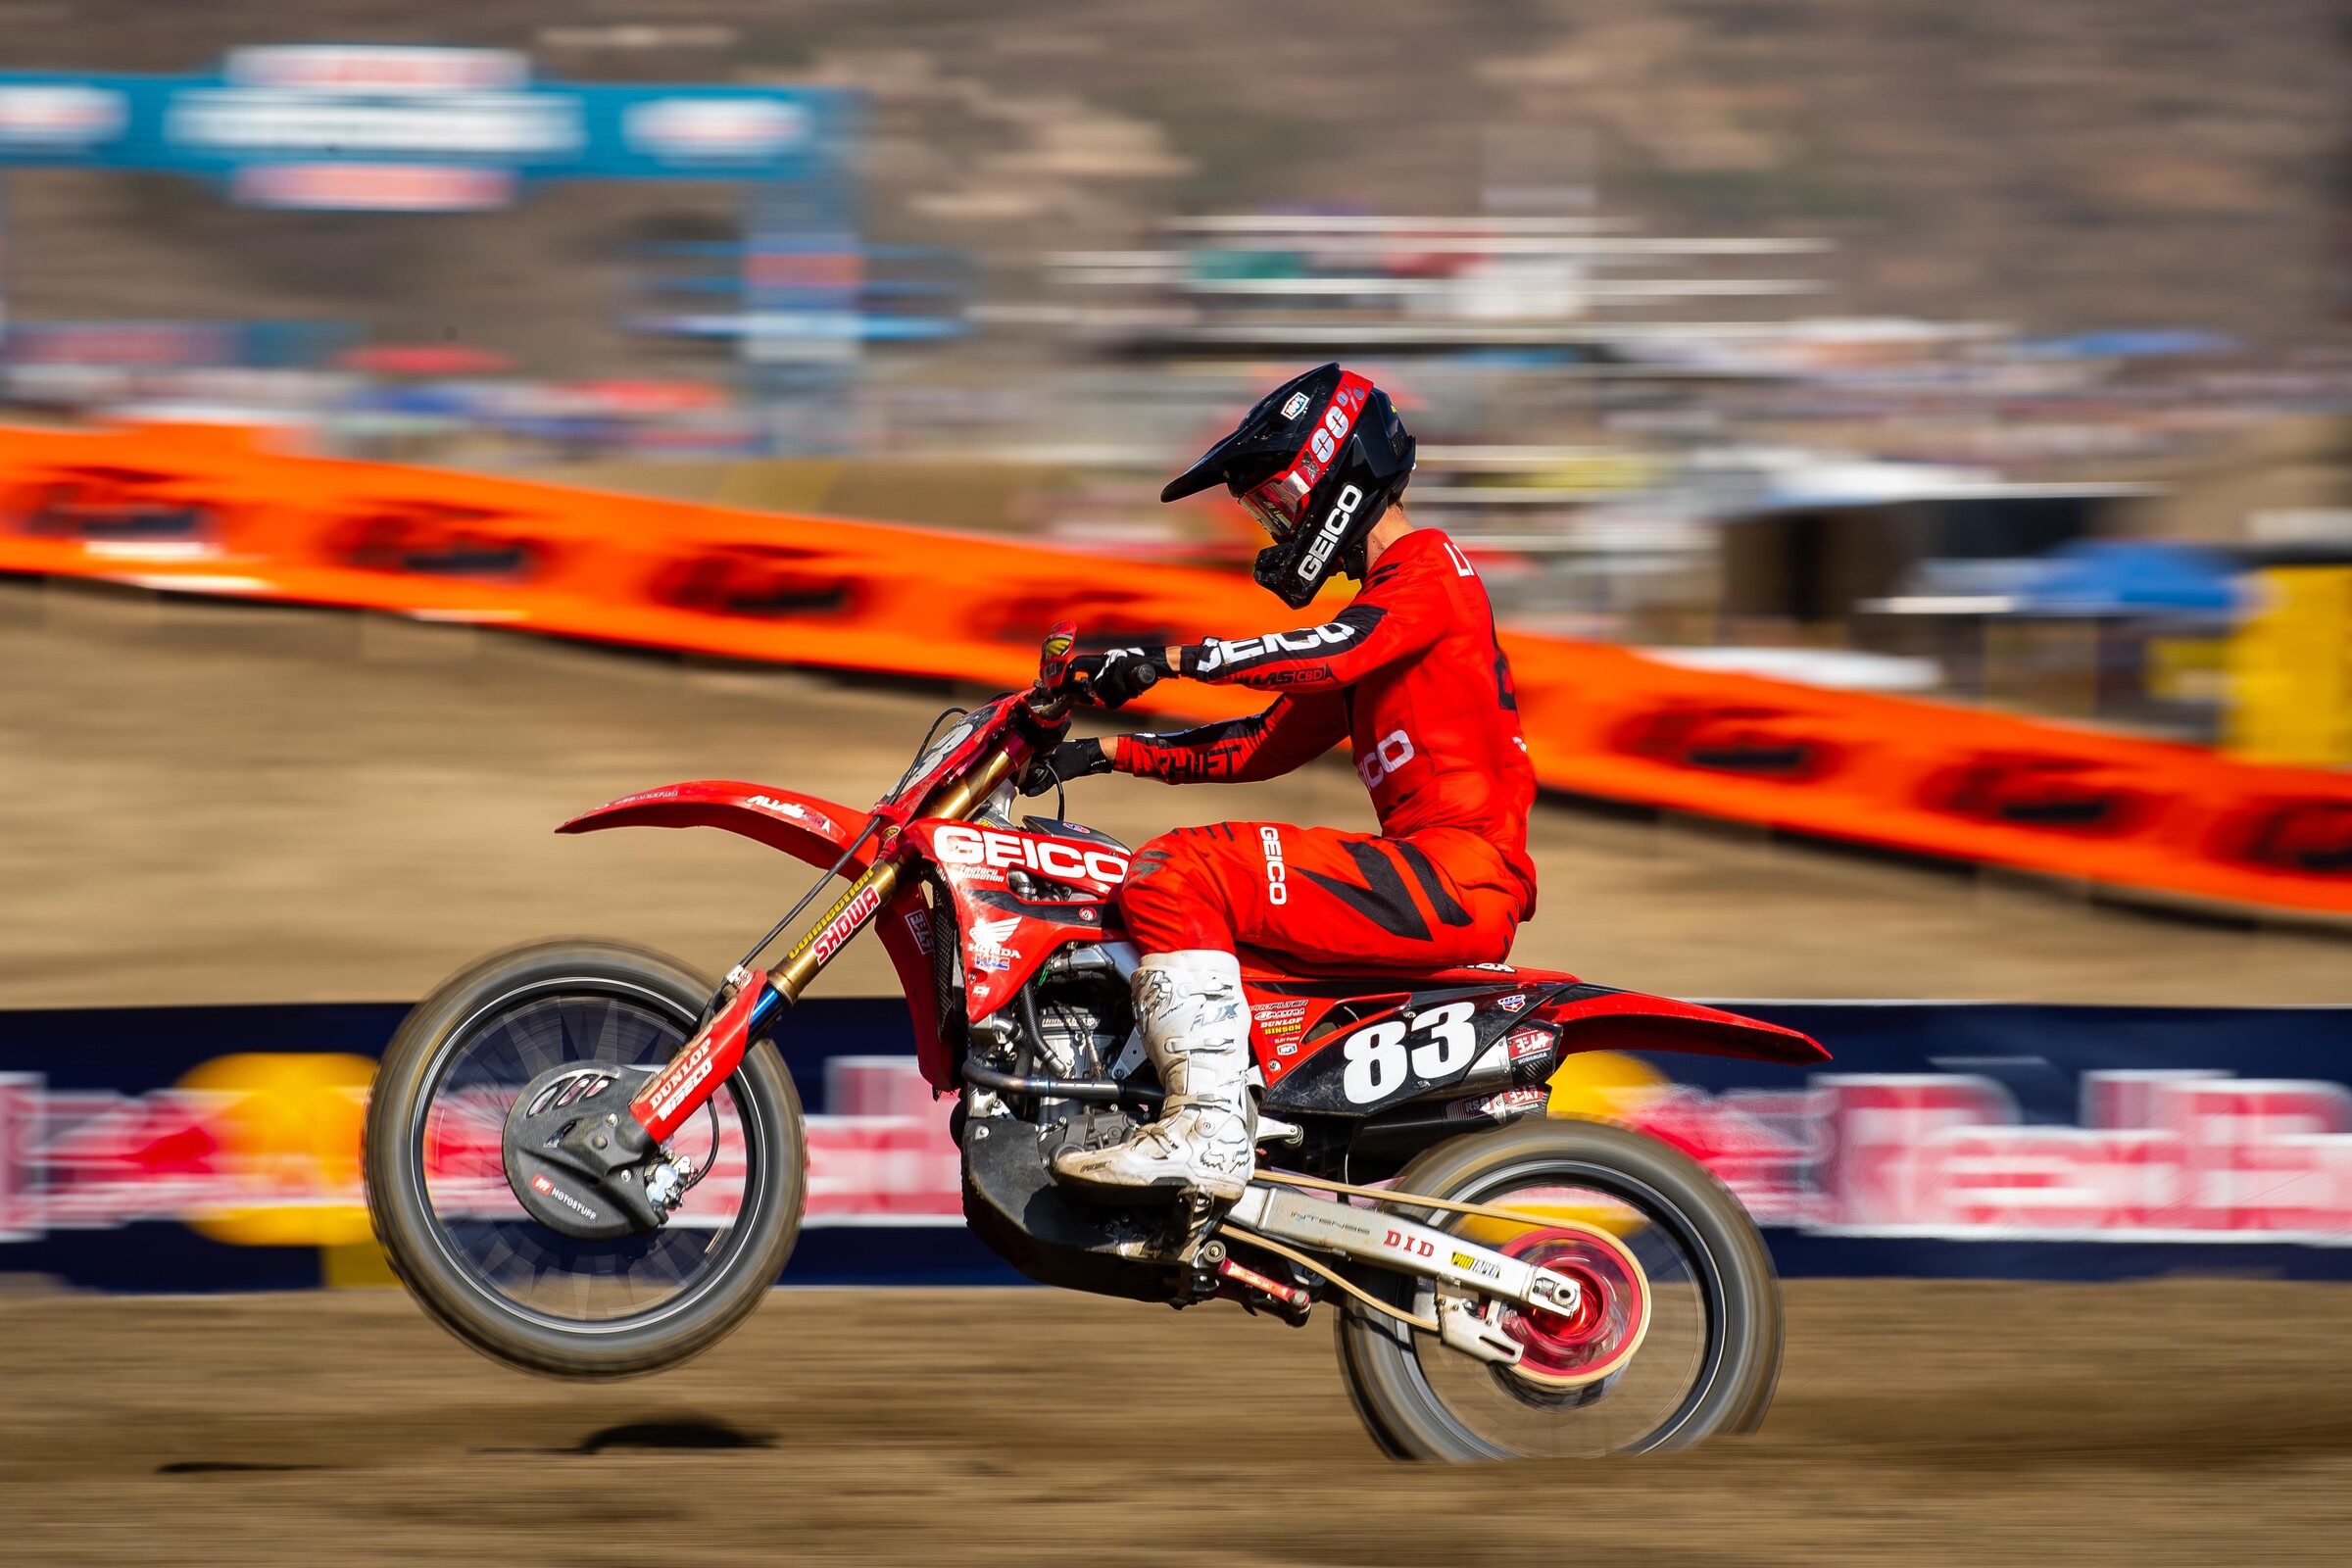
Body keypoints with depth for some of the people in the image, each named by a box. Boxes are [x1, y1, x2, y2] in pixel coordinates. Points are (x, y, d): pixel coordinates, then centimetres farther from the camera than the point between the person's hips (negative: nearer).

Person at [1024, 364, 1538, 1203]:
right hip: (1432, 876, 11)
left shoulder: (1430, 569, -3)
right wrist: (1109, 753, 18)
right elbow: (1265, 746, 25)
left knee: (1179, 876, -22)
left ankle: (1209, 1130, -33)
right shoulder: (1387, 601, 27)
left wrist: (1172, 658, -27)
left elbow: (1332, 652, -24)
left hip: (1456, 873, -11)